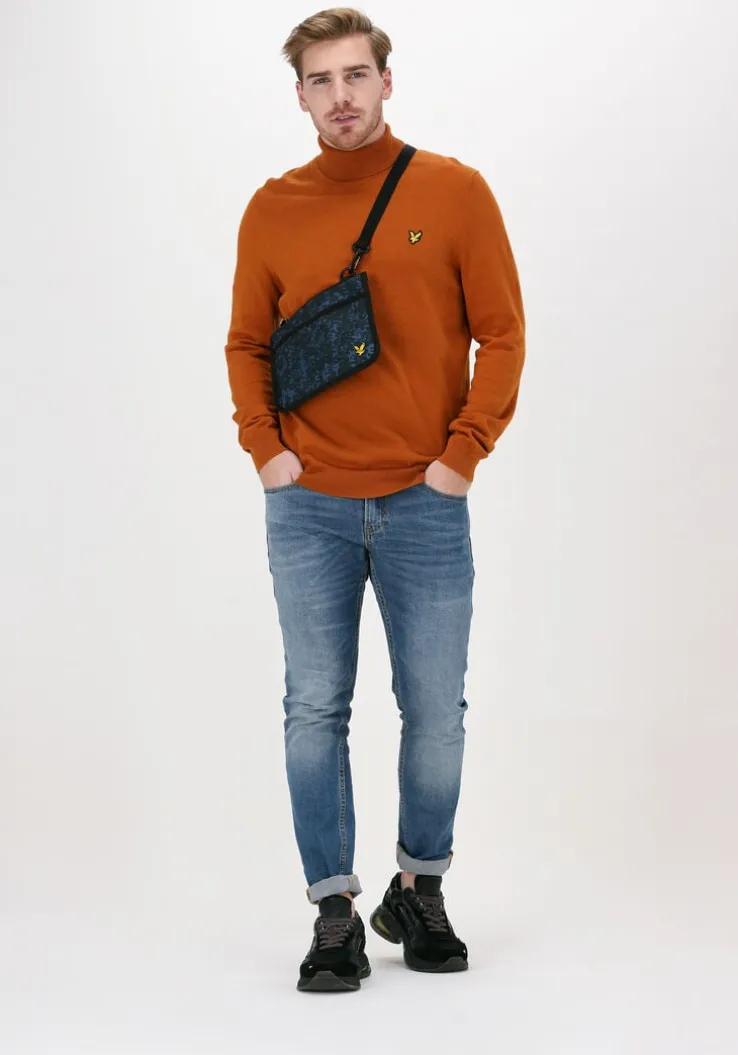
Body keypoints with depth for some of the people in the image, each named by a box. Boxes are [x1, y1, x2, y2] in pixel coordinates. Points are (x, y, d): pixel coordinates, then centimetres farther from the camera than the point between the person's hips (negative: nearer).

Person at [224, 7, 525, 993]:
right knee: (315, 710, 1)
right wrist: (265, 448, 0)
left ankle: (420, 890, 25)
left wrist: (464, 453, -7)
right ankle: (335, 912, 11)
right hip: (307, 509, 1)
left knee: (436, 710, 5)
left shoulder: (455, 192, -1)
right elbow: (247, 345, 13)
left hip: (425, 504, -1)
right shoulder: (272, 210, 5)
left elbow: (501, 333, 0)